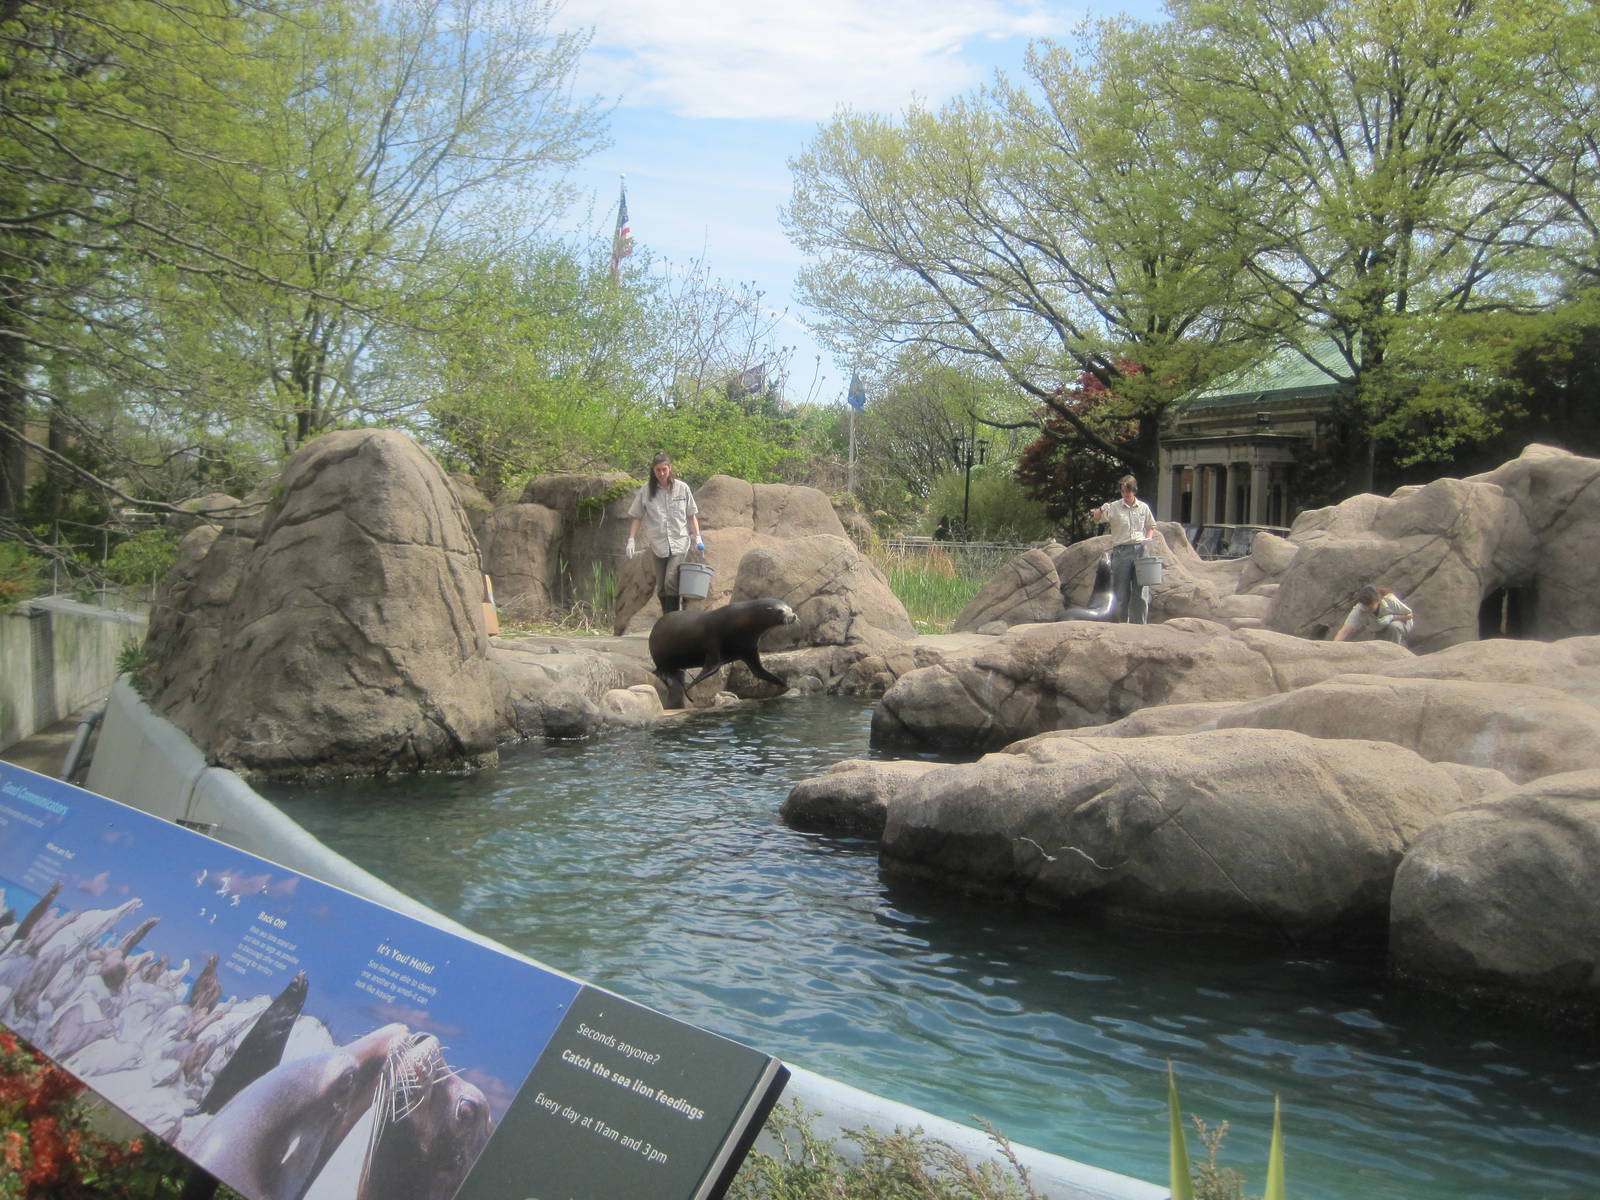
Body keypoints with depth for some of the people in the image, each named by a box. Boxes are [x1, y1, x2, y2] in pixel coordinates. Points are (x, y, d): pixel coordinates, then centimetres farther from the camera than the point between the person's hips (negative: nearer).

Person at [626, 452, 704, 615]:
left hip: (679, 542, -2)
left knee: (671, 581, -17)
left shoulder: (682, 488, 4)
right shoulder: (646, 491, 4)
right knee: (661, 586, 6)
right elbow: (637, 517, 8)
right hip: (658, 544, 2)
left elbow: (691, 515, 9)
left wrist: (697, 538, 2)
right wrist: (631, 540, -2)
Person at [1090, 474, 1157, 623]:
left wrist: (1148, 539, 4)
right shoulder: (1114, 507, 1)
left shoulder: (1143, 507, 11)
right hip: (1121, 551, -2)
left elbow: (1151, 526, 23)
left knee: (1140, 591, 2)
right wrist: (1101, 510, -29)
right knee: (1121, 591, 2)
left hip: (1140, 550, 2)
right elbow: (1096, 519, -8)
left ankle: (1139, 625, 7)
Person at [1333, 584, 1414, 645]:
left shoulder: (1391, 601, -34)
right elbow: (1344, 631, -42)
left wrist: (1392, 617, -30)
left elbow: (1409, 615, -17)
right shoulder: (1359, 610, -32)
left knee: (1394, 626, -35)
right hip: (1381, 633, 3)